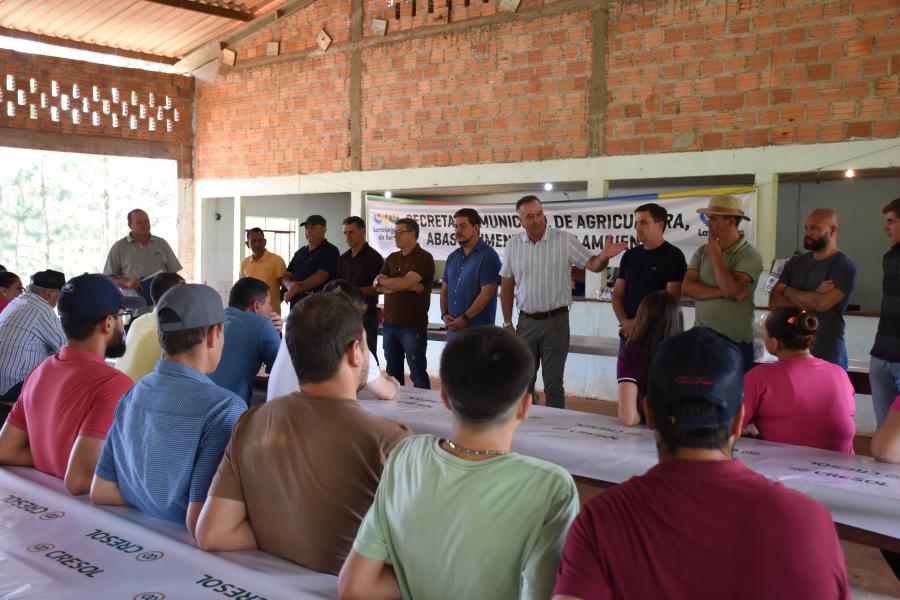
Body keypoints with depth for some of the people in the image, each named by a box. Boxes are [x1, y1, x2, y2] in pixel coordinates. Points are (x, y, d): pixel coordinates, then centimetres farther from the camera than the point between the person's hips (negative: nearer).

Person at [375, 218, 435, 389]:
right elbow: (377, 287, 1)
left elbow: (405, 282, -21)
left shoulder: (423, 258, -8)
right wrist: (411, 286, -12)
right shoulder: (392, 258, 13)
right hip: (390, 323, 7)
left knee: (418, 373, -2)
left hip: (412, 325, -7)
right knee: (393, 372, 14)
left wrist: (383, 280, -3)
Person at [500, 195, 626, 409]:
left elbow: (592, 265, -7)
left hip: (555, 321, -3)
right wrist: (507, 323, 6)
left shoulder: (564, 240, -6)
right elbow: (507, 286, 8)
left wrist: (604, 256, -31)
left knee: (553, 384, 3)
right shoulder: (514, 244, 3)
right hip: (526, 322, 3)